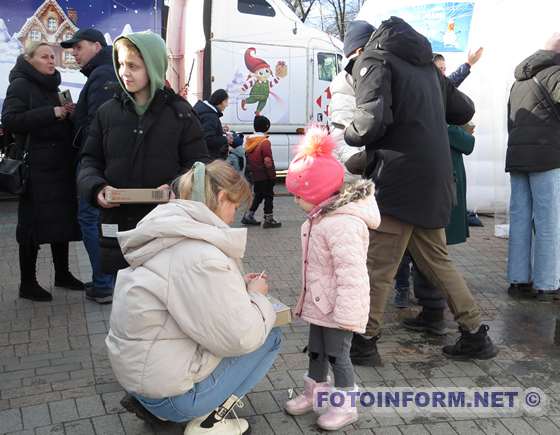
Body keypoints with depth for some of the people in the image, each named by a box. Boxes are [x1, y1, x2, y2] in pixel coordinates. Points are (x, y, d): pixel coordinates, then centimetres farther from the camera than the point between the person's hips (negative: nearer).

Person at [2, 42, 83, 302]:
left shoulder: (51, 86, 18)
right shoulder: (21, 85, -5)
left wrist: (68, 113, 6)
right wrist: (51, 113, -21)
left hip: (60, 166, 8)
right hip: (36, 168, -8)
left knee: (61, 220, 11)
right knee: (33, 224, -2)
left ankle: (62, 274, 23)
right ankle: (27, 284, 8)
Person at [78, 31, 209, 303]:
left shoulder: (179, 112, 2)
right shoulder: (108, 112, 10)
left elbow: (198, 162, 2)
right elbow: (90, 160, 12)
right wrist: (96, 188, -9)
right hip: (118, 221, 3)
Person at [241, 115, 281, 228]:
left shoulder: (248, 141, 7)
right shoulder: (265, 142, -17)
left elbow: (248, 159, 14)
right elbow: (268, 161, -20)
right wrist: (272, 175, -13)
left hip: (254, 175, 7)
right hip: (265, 176, -7)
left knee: (258, 195, 19)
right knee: (268, 196, 3)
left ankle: (248, 216, 20)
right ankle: (269, 220, 7)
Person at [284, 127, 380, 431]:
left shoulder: (343, 224, -30)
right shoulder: (322, 216, 5)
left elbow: (351, 274, -31)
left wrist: (346, 314, -28)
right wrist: (306, 298, 24)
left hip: (336, 307, -9)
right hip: (320, 303, 10)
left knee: (337, 354, 6)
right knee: (316, 350, 22)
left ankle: (346, 406, 24)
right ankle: (313, 392, 41)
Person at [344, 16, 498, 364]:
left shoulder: (374, 59, -3)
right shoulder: (426, 65, 20)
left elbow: (373, 121, -19)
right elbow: (465, 110, 22)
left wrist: (349, 134, 1)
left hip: (398, 179, -7)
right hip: (434, 179, 8)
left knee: (377, 266, 1)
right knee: (437, 261, 17)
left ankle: (363, 344, 10)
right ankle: (476, 335, 22)